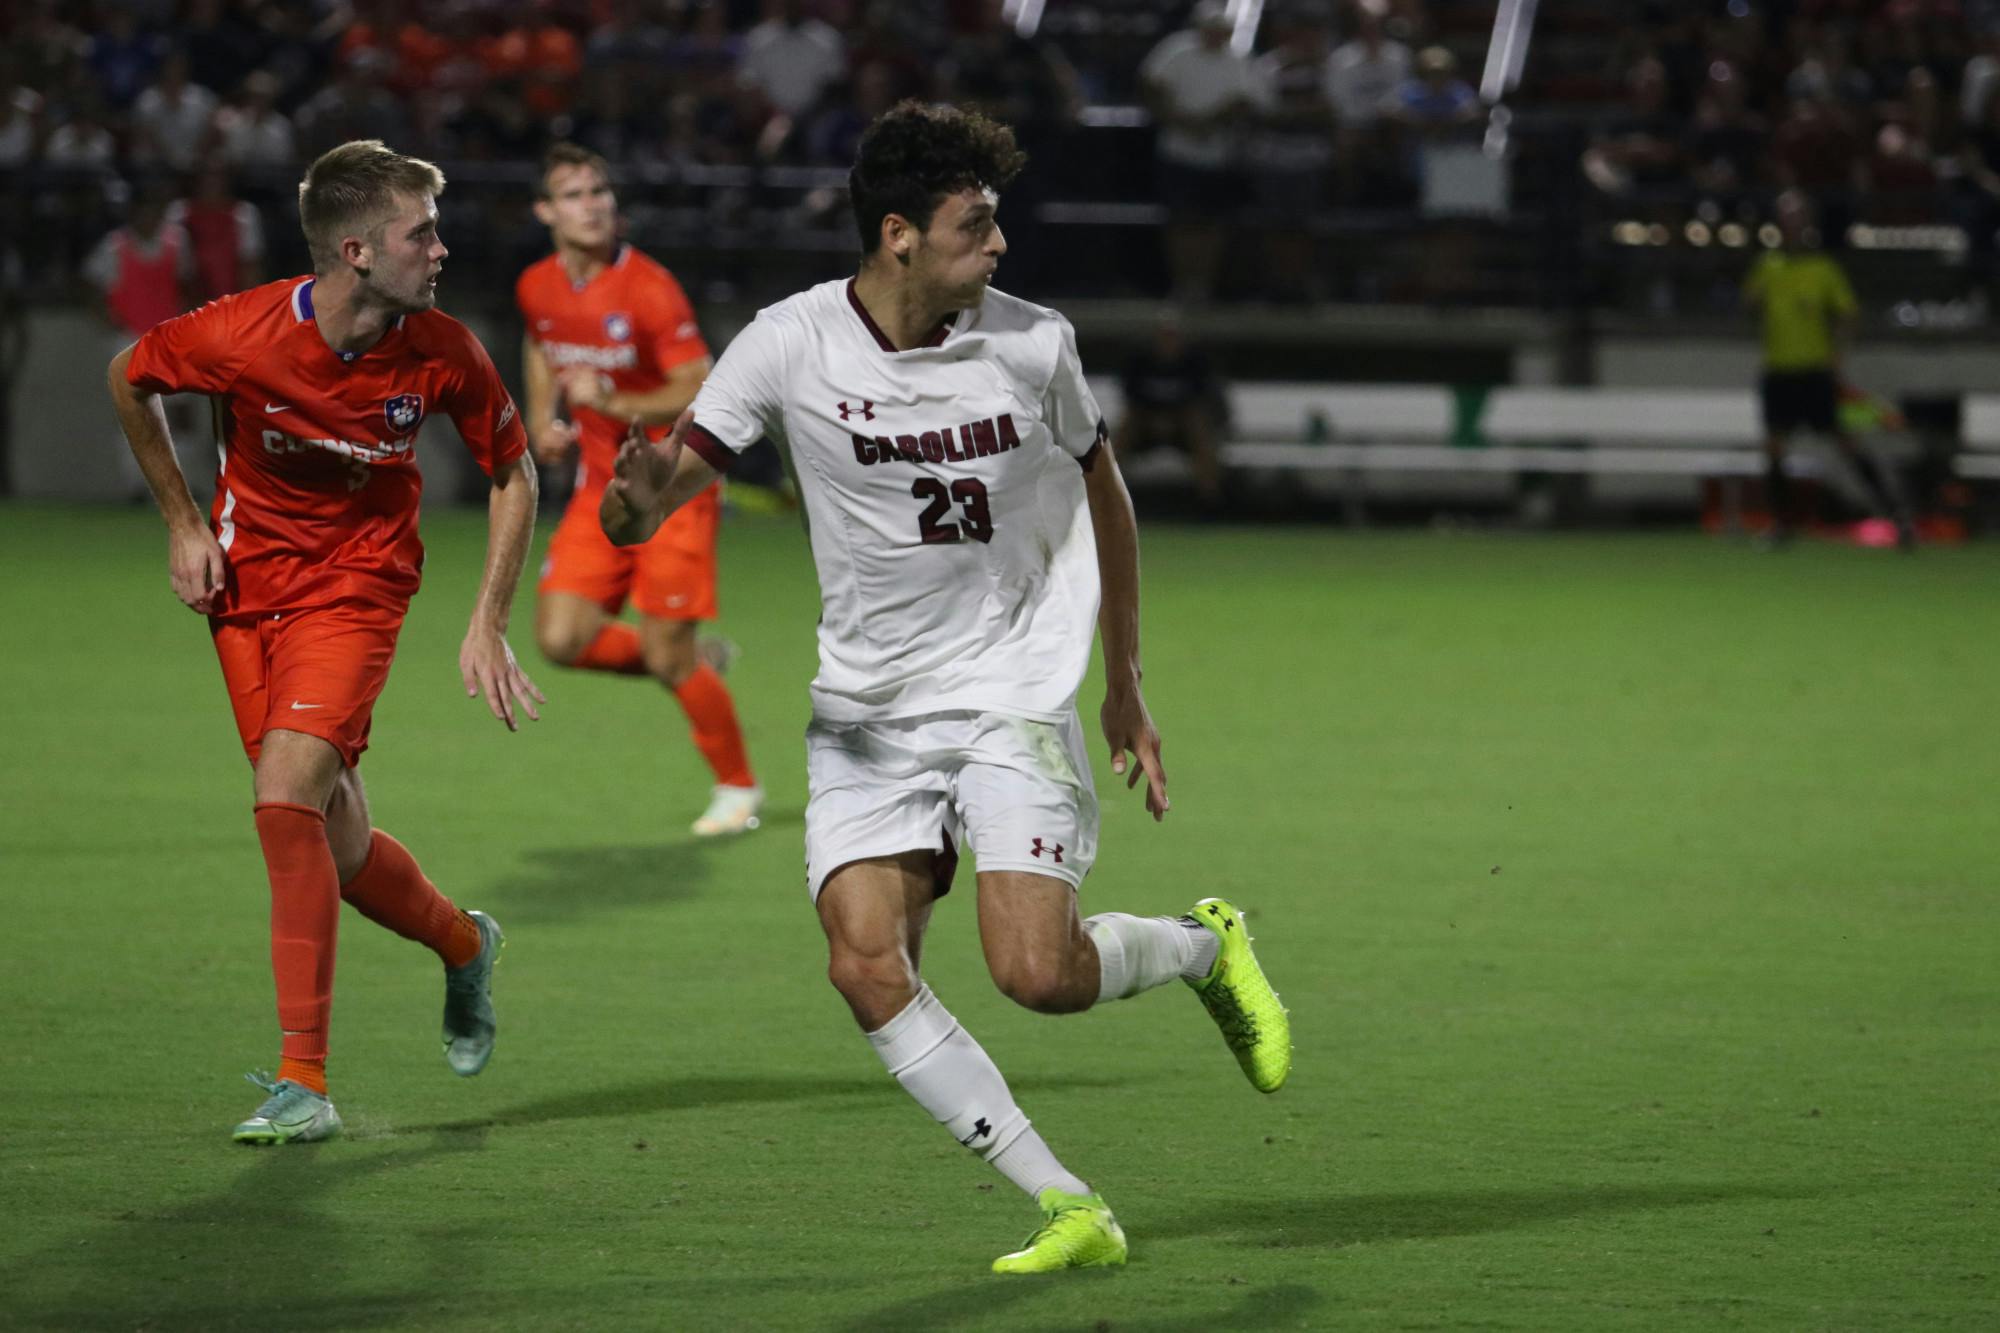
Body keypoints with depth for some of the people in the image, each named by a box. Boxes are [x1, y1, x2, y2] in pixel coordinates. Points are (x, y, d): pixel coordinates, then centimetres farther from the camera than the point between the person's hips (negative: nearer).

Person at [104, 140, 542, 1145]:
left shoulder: (441, 351, -16)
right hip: (246, 588, 2)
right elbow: (128, 381, 2)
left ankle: (303, 1080, -15)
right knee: (337, 851, 2)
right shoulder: (241, 335, -20)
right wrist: (181, 522, 2)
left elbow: (513, 474, 1)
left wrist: (487, 627, -4)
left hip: (357, 585, -2)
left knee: (288, 795, -22)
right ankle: (463, 944, 37)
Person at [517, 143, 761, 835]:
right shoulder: (536, 288, 0)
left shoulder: (648, 288, -19)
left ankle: (737, 788, 17)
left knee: (668, 657, -6)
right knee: (562, 639, -8)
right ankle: (691, 666, 21)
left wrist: (612, 402, -32)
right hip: (602, 487, 6)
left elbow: (701, 394, -21)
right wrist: (542, 421, 9)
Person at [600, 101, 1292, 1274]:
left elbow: (1103, 495, 12)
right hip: (868, 711, 1)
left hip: (1017, 694, -1)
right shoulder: (791, 347, -9)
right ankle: (1070, 1210, -9)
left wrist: (1125, 687, 15)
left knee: (1037, 971, -17)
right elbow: (648, 505, -10)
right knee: (867, 965, -16)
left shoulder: (1032, 344, -6)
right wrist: (641, 500, -36)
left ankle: (1206, 945, 17)